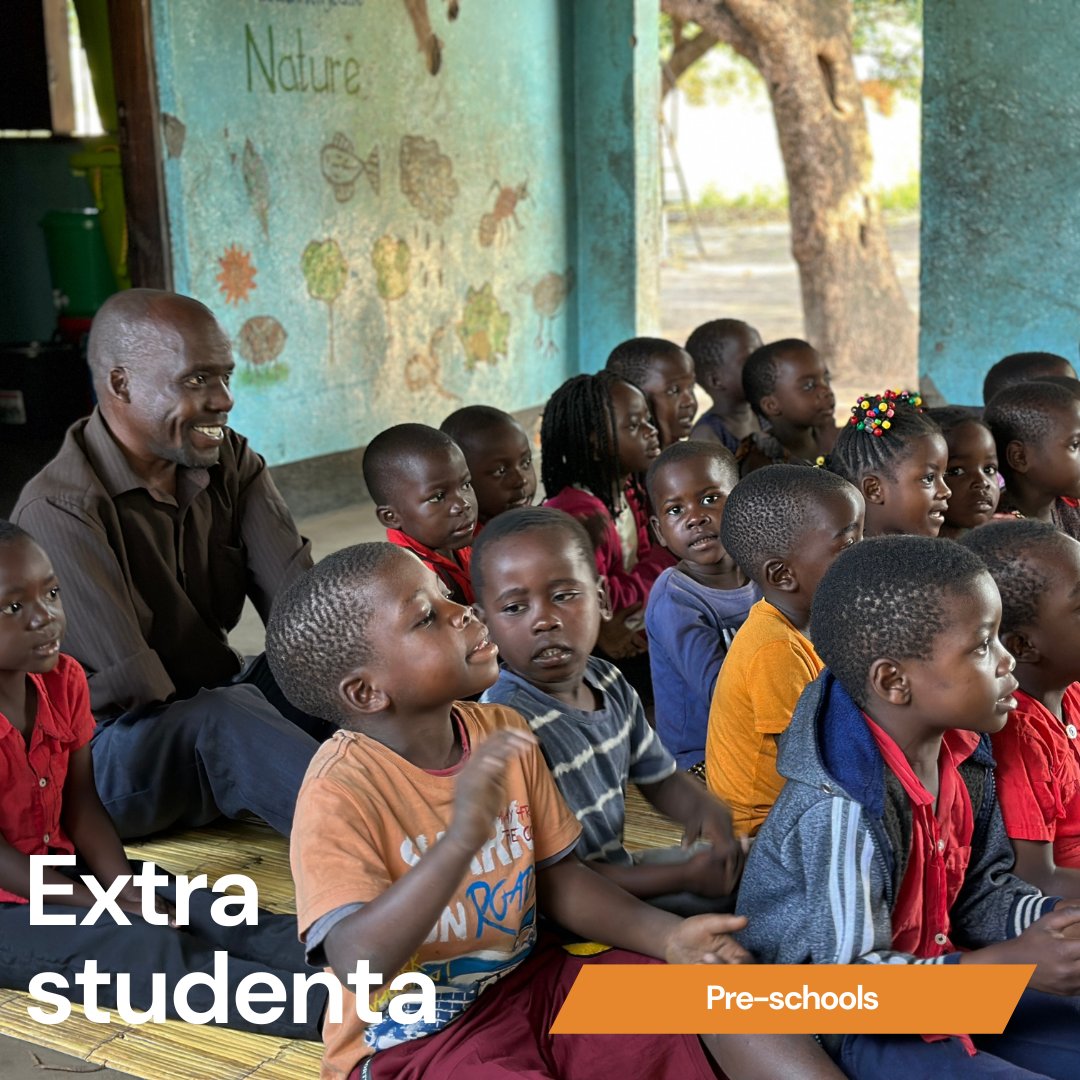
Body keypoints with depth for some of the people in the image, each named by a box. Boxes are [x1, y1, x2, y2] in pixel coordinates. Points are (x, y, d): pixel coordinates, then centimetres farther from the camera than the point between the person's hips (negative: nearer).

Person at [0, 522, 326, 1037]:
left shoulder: (63, 679, -1)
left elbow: (81, 805, 2)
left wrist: (125, 887, -13)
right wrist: (101, 903, -19)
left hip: (64, 870, 7)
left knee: (211, 911, -14)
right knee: (142, 948, -27)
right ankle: (332, 1009, -43)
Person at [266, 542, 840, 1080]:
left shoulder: (502, 732, -2)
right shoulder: (342, 789, -23)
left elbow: (555, 873, 7)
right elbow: (356, 963, -35)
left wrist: (666, 936, -8)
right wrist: (462, 838, -47)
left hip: (529, 977, 7)